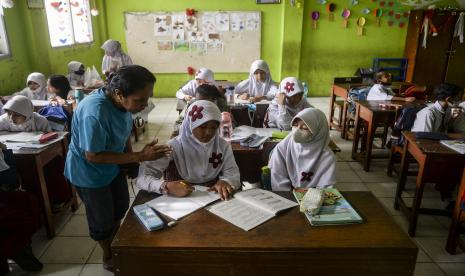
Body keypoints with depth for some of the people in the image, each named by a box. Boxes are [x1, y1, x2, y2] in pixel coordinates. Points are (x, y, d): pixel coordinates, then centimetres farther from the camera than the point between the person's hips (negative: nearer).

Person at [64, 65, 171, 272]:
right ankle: (108, 255, 42)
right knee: (102, 220, 13)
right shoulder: (95, 113, -38)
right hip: (88, 173, -7)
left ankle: (114, 244, 49)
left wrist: (131, 159, -4)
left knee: (121, 208, 22)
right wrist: (140, 156, -33)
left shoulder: (122, 101, -16)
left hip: (112, 166, 7)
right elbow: (93, 156, -31)